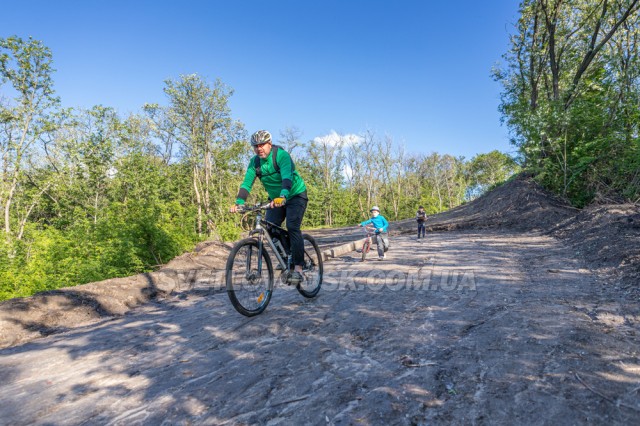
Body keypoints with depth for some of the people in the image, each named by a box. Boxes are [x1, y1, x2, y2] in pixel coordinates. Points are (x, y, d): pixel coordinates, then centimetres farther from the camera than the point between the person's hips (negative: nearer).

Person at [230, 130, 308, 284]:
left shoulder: (281, 155, -22)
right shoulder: (254, 162, -6)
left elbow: (287, 177, -38)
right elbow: (246, 183, -14)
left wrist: (282, 196, -55)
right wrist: (239, 202, -29)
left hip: (296, 195, -5)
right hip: (276, 199, 6)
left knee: (292, 228, -20)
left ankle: (298, 268, -19)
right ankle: (288, 253, 9)